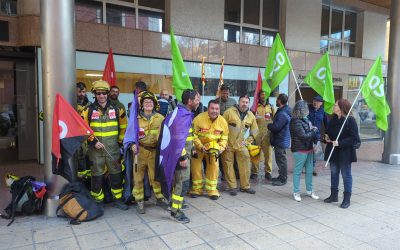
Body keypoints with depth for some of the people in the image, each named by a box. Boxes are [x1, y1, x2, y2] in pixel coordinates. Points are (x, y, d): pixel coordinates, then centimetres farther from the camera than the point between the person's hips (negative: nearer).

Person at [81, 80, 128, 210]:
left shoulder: (116, 109, 3)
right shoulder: (88, 110, -2)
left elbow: (123, 127, 13)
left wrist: (120, 141, 10)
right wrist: (93, 142, -10)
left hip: (113, 149, 1)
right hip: (95, 150, -1)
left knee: (116, 174, 8)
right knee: (97, 176, 9)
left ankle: (118, 198, 24)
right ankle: (98, 201, 24)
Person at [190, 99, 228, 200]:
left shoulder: (223, 121, -11)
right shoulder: (199, 118, -22)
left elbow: (224, 137, 0)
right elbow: (193, 135, -18)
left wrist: (221, 148, -15)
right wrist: (201, 147, -24)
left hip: (213, 148, 2)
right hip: (198, 147, -2)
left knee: (213, 167, 0)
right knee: (196, 167, 5)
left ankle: (212, 190, 15)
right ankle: (197, 189, 22)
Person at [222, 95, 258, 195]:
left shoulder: (251, 116, 4)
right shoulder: (229, 112, -9)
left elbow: (254, 131, 15)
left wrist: (247, 141, 6)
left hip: (241, 145, 3)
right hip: (228, 145, -3)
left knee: (245, 166, 5)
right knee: (228, 166, 3)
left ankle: (245, 186, 20)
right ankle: (232, 187, 16)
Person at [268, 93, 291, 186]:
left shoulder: (282, 114, -23)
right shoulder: (283, 111, 12)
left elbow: (276, 127, -26)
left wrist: (268, 125, -9)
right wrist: (271, 125, 6)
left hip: (281, 140, -11)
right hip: (281, 139, 11)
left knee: (281, 159, -2)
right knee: (280, 159, 19)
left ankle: (283, 179, 7)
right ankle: (281, 176, 30)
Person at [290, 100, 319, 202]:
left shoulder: (304, 119, 7)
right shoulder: (296, 122, -18)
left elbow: (310, 132, 19)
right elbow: (304, 136, -18)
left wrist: (312, 128, -2)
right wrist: (314, 130, -5)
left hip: (309, 148, 9)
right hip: (300, 150, -8)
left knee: (309, 171, 16)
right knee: (298, 171, 3)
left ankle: (309, 190, 29)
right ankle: (296, 192, 13)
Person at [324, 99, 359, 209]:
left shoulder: (350, 120, -15)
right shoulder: (333, 119, 7)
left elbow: (354, 138, -18)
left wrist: (339, 143, -24)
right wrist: (327, 136, -2)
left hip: (345, 152, -7)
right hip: (333, 151, 7)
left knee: (346, 175, 4)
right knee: (334, 173, 15)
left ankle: (347, 199, 14)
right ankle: (334, 195, 28)